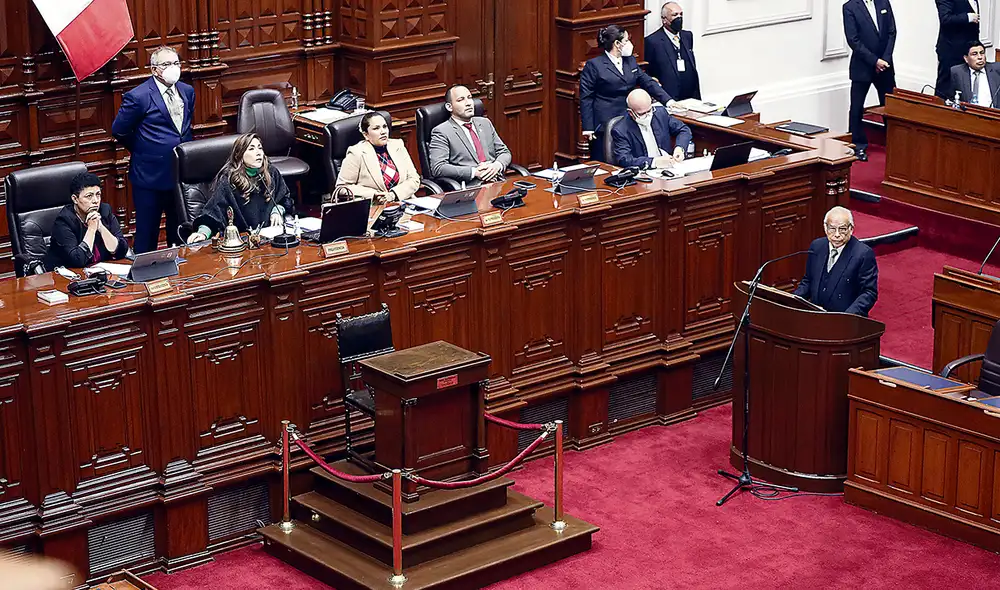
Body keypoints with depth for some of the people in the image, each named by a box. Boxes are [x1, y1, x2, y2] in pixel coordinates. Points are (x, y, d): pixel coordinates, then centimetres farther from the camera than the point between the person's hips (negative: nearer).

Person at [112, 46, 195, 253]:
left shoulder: (187, 92, 7)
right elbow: (119, 131, -3)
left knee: (180, 233, 15)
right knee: (147, 236, 3)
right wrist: (142, 151, 5)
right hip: (150, 175, -6)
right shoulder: (138, 96, -13)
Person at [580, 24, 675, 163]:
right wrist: (588, 128, -10)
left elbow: (648, 83, 12)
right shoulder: (594, 65, -5)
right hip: (605, 125, -5)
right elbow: (586, 98, -5)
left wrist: (668, 101, -2)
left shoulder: (631, 61, 14)